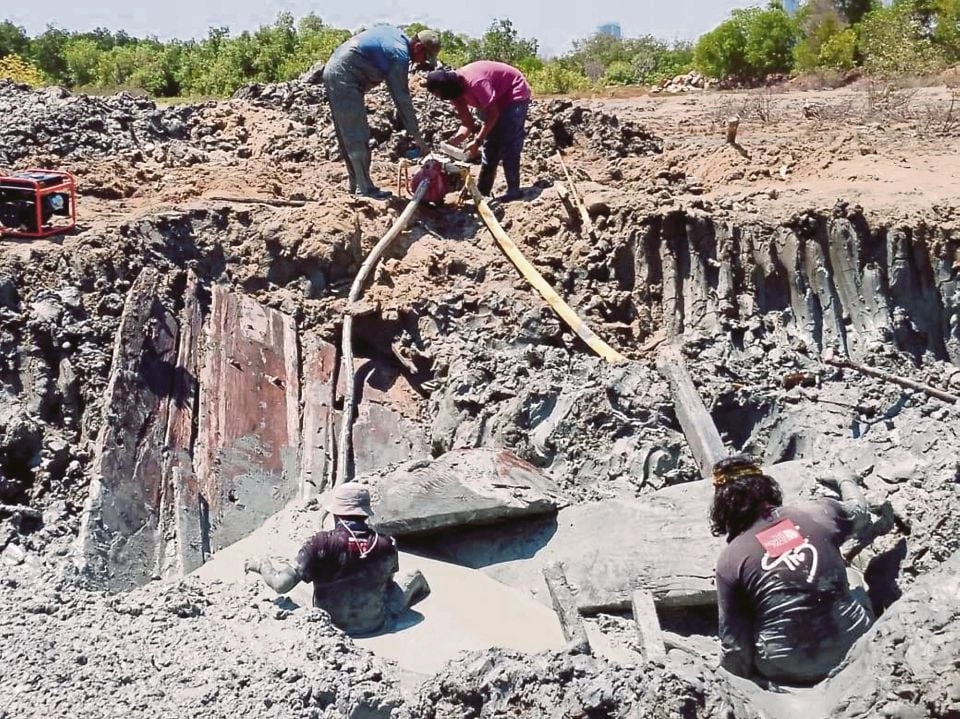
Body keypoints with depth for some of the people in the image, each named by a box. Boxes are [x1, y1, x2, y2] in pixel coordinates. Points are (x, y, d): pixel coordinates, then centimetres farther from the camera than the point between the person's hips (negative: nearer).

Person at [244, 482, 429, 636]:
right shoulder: (386, 545, -17)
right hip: (374, 624, 2)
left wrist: (260, 564, -6)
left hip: (332, 624, -2)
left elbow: (282, 584, -26)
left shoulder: (321, 544, -25)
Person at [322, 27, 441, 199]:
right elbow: (403, 101, -15)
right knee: (358, 137, -7)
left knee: (348, 136, 14)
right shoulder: (400, 56, -16)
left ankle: (356, 184, 20)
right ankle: (365, 188, -4)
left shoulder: (395, 34, 11)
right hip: (344, 79, -10)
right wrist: (417, 137, -11)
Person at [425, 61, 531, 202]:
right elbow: (467, 122, -5)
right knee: (490, 143, 8)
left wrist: (477, 141, -31)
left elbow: (493, 114, -29)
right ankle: (482, 190, 12)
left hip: (515, 94, -9)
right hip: (497, 99, 9)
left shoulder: (475, 82, -35)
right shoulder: (455, 88, -8)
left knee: (508, 143, -15)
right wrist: (457, 138, -24)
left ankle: (513, 190, -12)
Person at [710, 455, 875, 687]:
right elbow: (859, 512, 25)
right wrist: (846, 482, 46)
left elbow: (735, 644, -6)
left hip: (788, 671, -3)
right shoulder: (817, 512, 0)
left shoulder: (730, 559, -7)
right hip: (853, 650, 3)